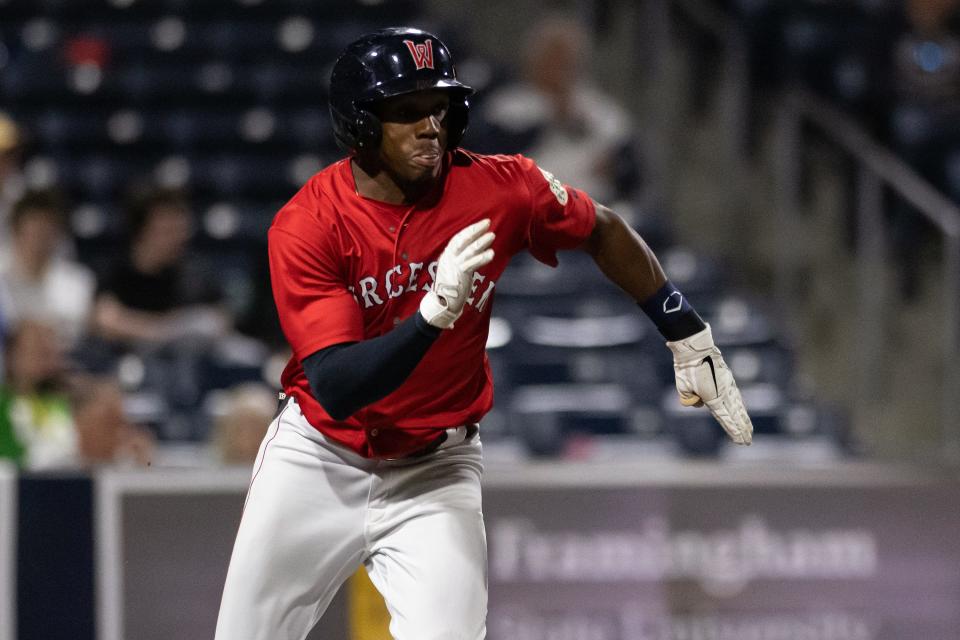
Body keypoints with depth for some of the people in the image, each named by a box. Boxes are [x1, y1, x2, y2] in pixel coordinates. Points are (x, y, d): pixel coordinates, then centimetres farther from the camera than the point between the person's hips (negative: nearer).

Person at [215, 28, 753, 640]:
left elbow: (605, 232, 6)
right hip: (321, 458, 0)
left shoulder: (498, 188, -14)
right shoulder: (307, 227, -21)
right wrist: (434, 312, -42)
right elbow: (335, 390, -29)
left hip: (436, 471, 0)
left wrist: (690, 337, 6)